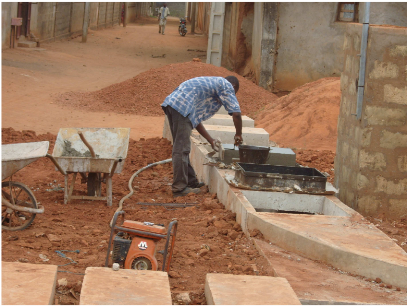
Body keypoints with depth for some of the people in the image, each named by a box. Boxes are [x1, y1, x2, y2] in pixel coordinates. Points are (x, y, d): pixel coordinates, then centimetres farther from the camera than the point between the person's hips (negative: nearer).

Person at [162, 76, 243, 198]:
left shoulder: (210, 83, 34)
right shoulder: (226, 85, 10)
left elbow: (196, 119, 32)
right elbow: (236, 113, 0)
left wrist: (211, 141, 33)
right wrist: (238, 135, 15)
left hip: (171, 102, 10)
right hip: (182, 106, -10)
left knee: (182, 148, 16)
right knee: (181, 149, -8)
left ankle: (191, 182, 25)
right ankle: (179, 188, -7)